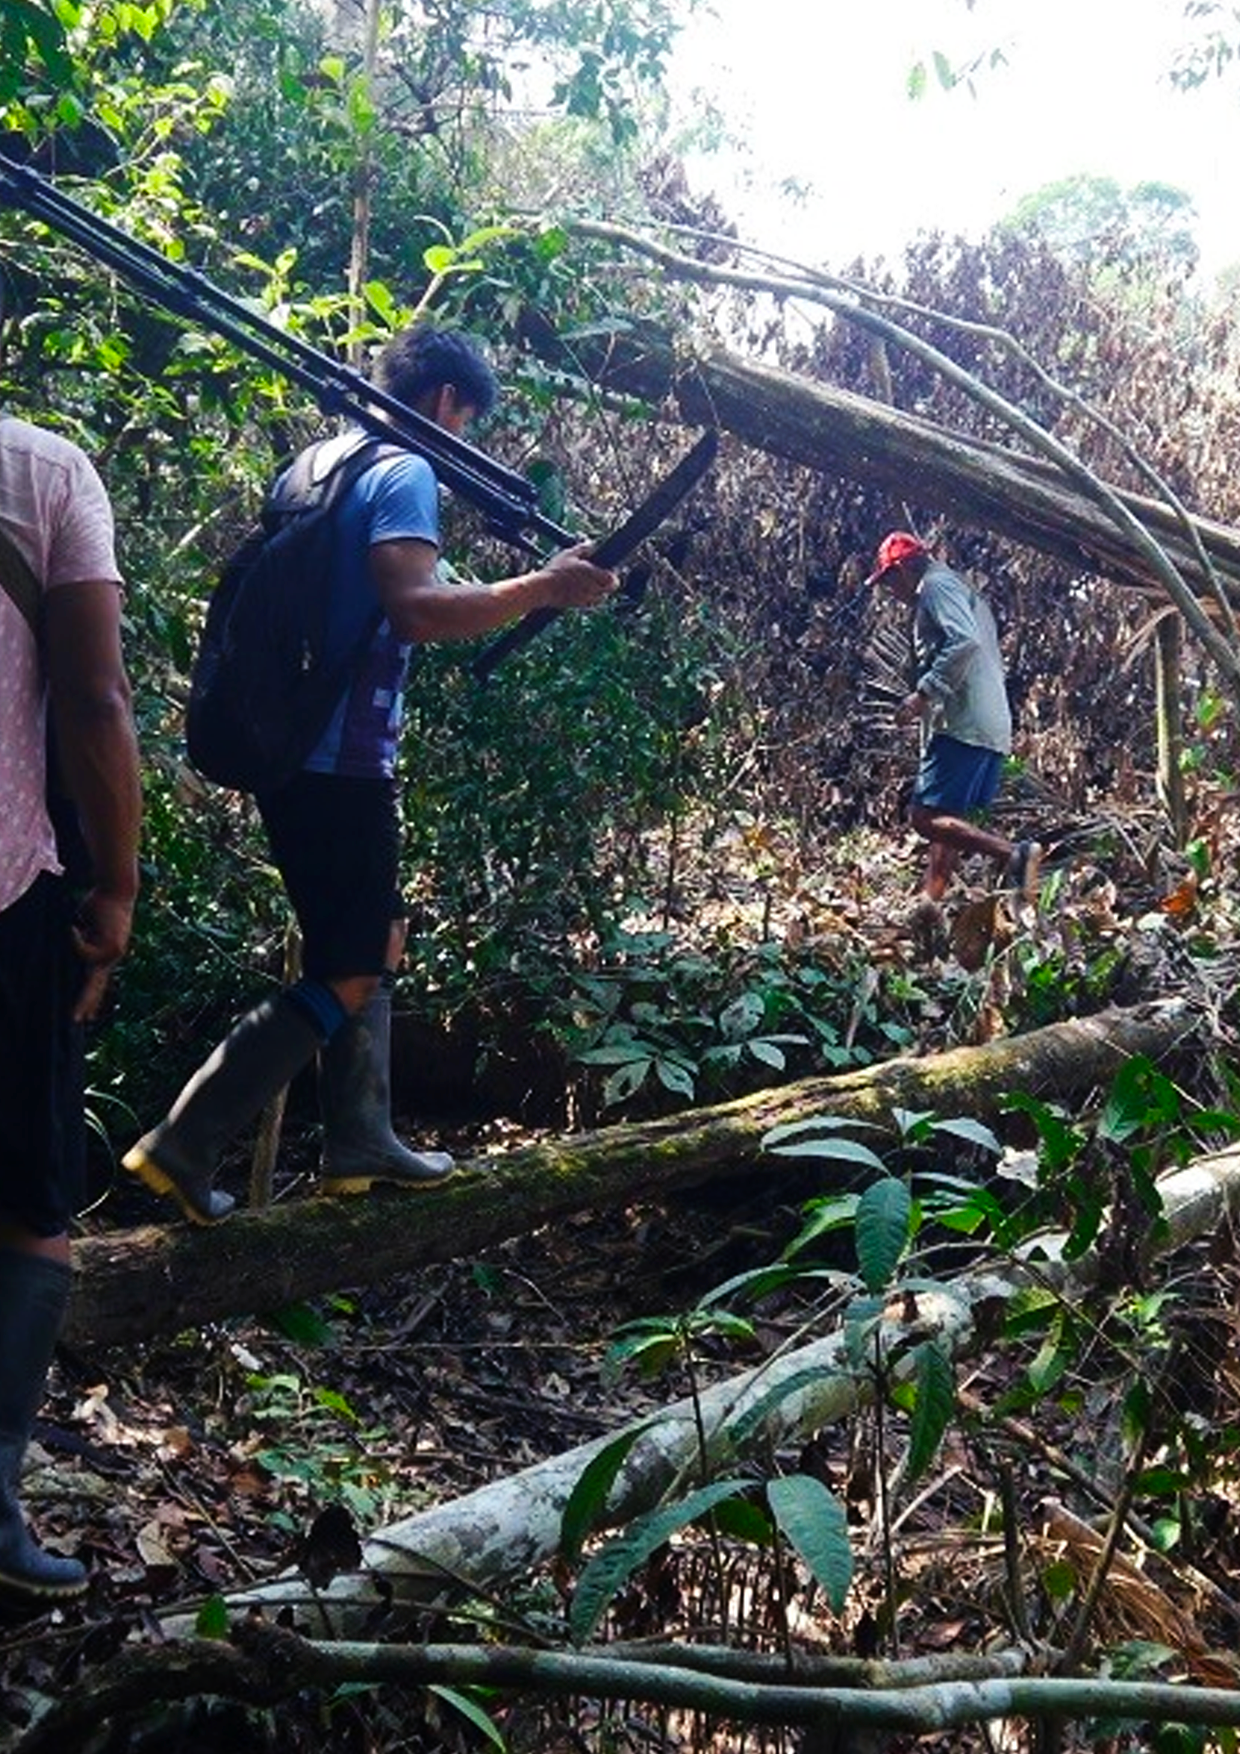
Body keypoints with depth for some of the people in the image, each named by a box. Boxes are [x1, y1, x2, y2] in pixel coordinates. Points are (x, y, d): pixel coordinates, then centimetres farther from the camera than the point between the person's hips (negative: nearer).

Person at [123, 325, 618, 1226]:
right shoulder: (405, 475, -11)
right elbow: (416, 609, -26)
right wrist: (543, 586, -21)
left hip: (300, 753, 10)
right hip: (342, 764, -10)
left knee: (370, 947, 18)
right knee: (348, 976, -2)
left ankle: (360, 1143, 25)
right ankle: (185, 1145, -1)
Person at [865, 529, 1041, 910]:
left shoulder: (936, 585, -3)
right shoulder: (963, 591, 28)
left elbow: (964, 641, -21)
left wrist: (923, 694, -18)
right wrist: (930, 704, 25)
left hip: (962, 726, -10)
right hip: (991, 728, 10)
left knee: (925, 816, -14)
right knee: (947, 821, 10)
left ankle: (1014, 854, -24)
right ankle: (929, 904, 9)